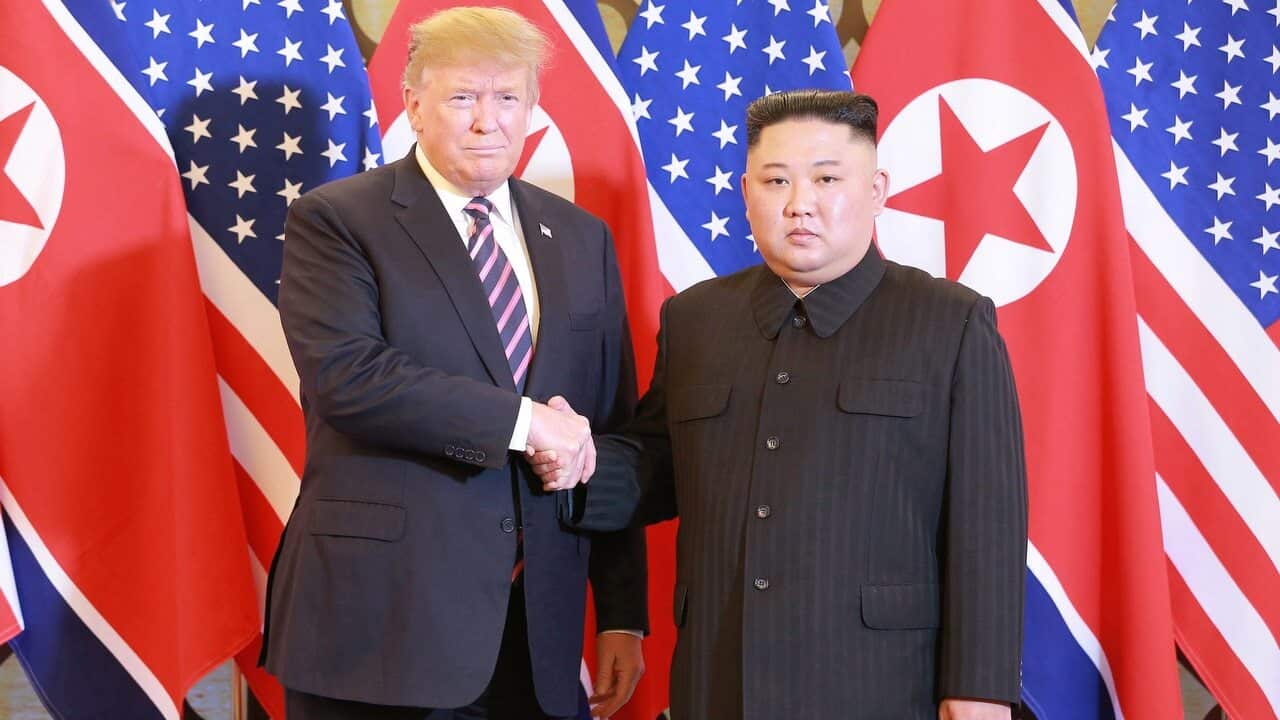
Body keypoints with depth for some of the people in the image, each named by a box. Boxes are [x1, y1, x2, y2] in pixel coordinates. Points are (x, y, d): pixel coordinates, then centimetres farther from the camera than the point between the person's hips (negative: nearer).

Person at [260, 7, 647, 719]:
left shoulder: (583, 240, 10)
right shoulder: (334, 220, -3)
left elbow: (611, 432, 9)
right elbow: (345, 373, -19)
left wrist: (623, 612, 6)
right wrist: (524, 419, -18)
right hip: (382, 617, -4)